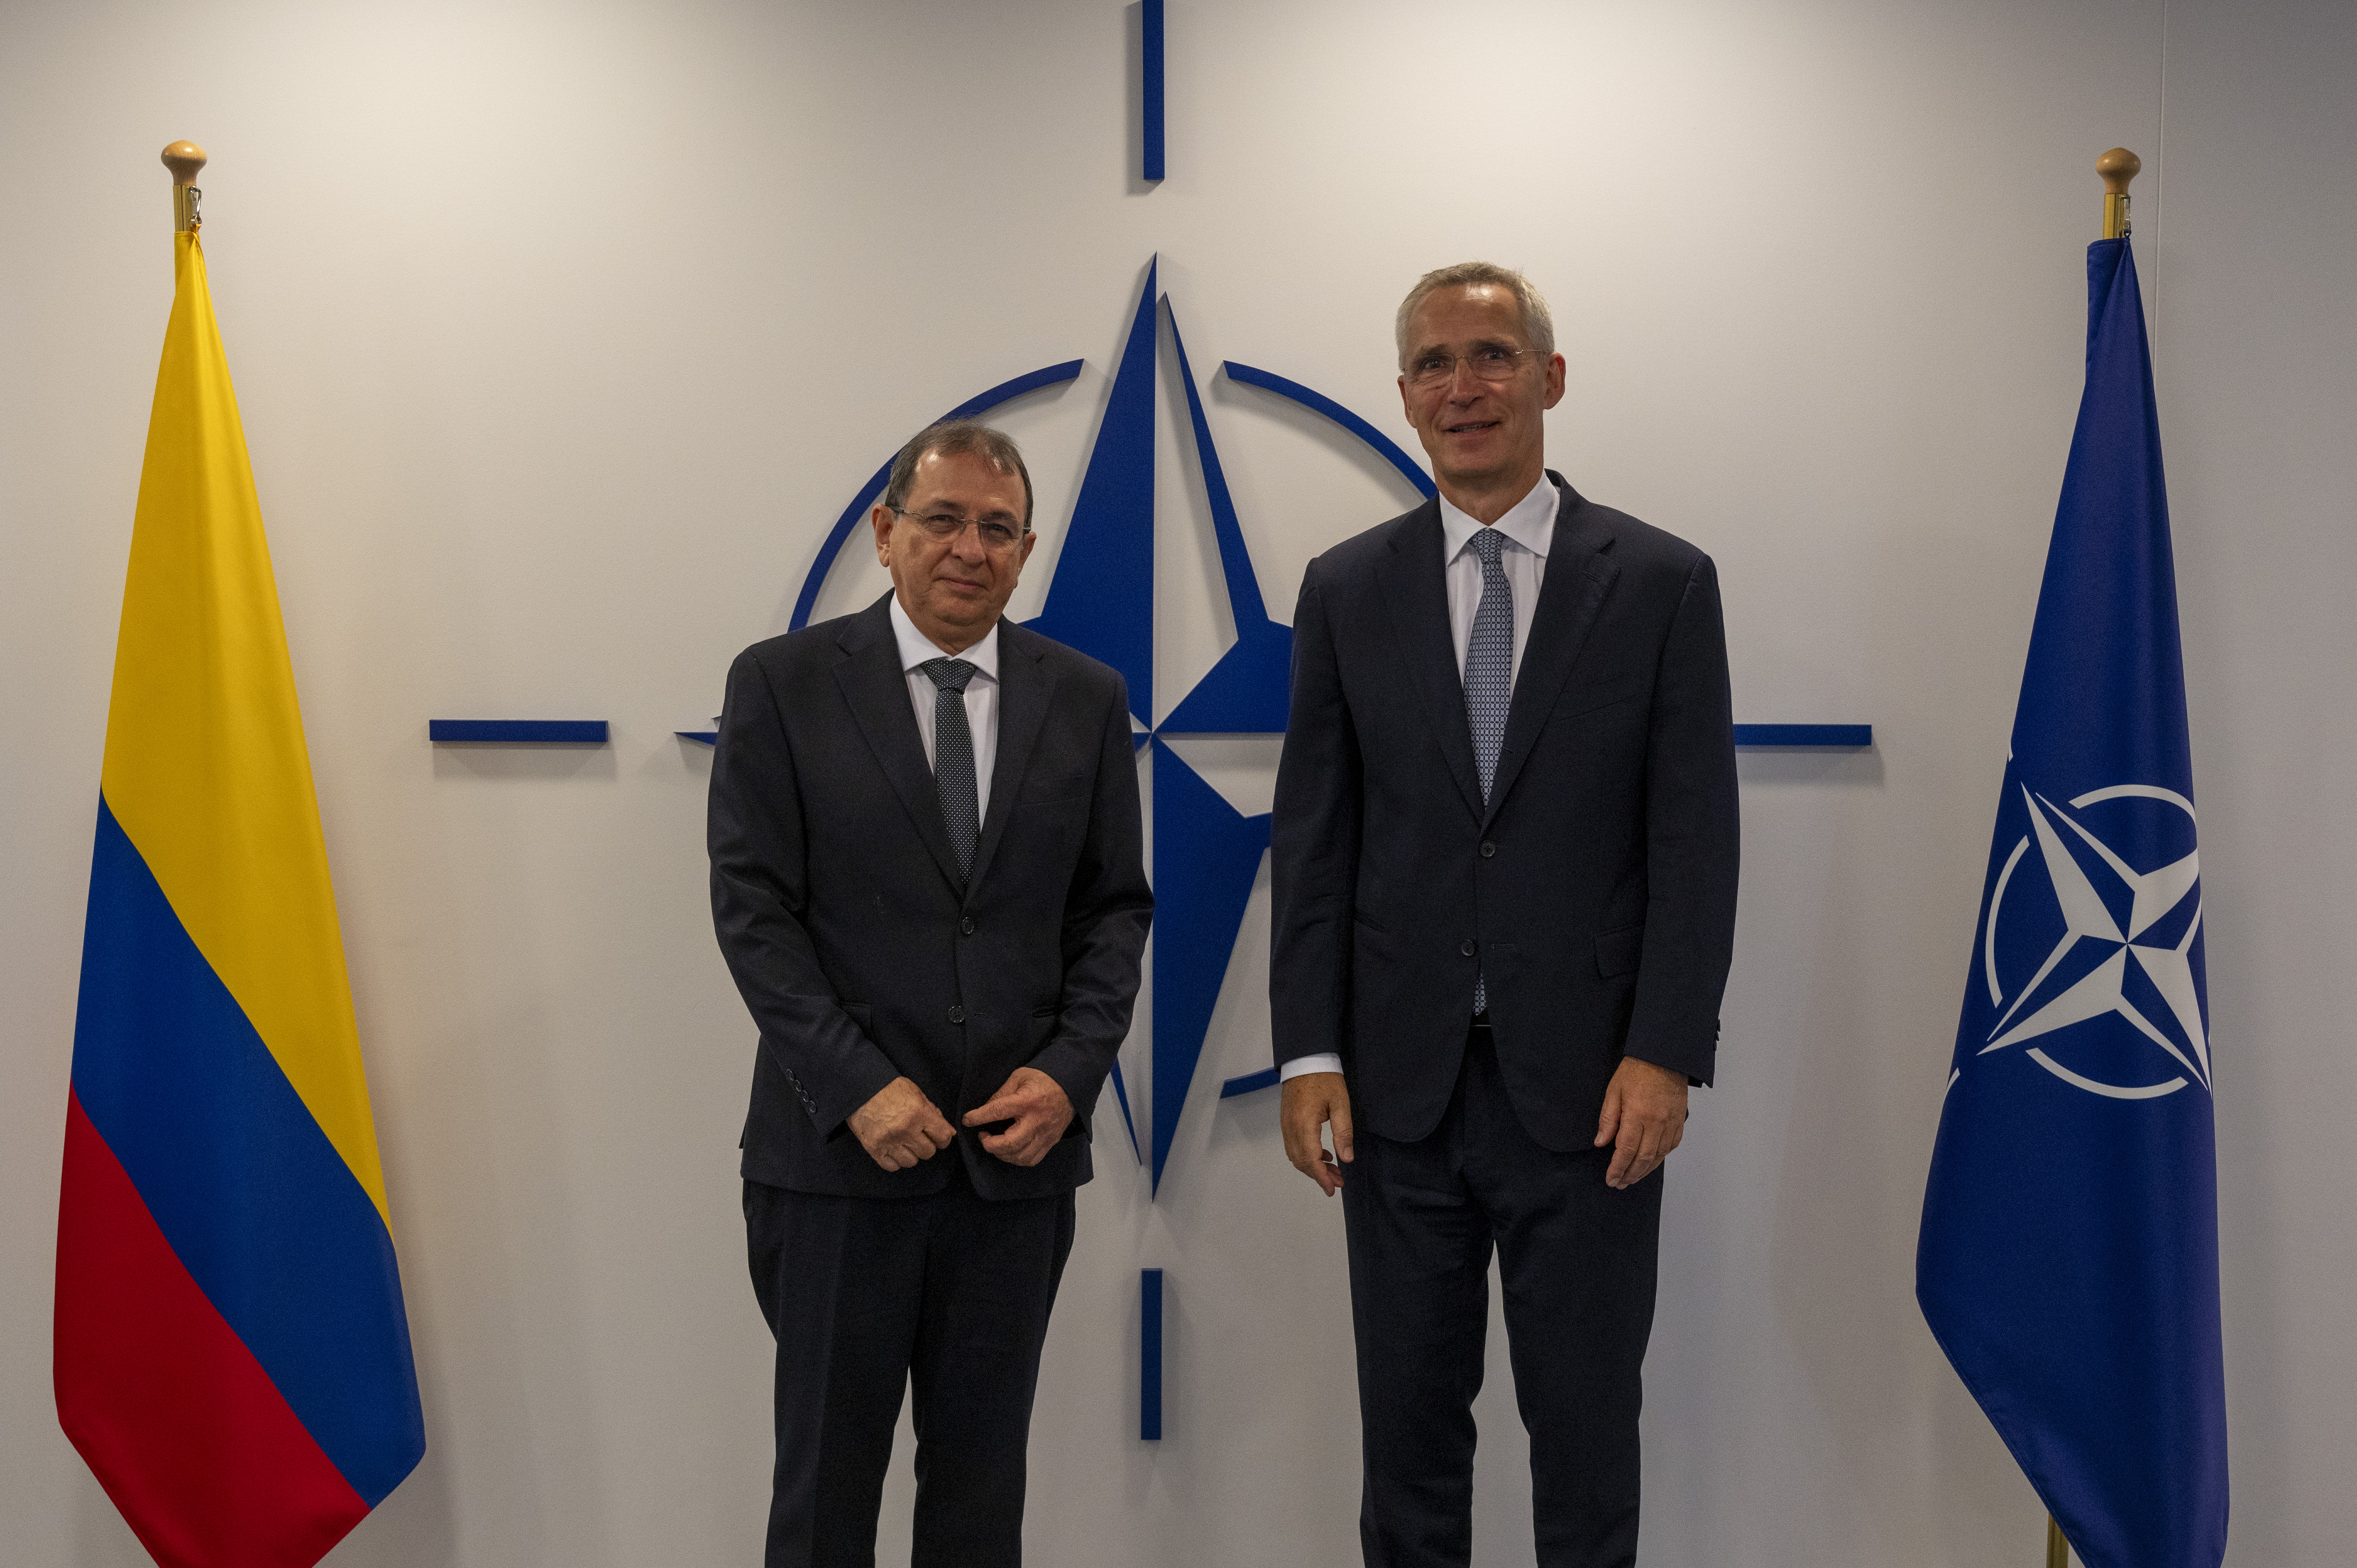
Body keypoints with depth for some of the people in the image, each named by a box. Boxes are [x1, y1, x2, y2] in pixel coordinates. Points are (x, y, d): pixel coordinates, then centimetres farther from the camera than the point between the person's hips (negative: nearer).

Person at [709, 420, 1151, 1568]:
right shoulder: (783, 684, -2)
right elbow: (752, 908, -6)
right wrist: (855, 1086, -15)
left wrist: (1068, 1073, -8)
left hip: (1018, 1149, 2)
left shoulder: (1087, 698, 5)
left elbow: (1115, 908, 7)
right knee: (826, 1472, 10)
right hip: (839, 1149, -2)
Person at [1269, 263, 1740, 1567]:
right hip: (1401, 1082, 2)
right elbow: (1312, 837, 4)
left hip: (1587, 1083, -1)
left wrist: (1666, 1054, -10)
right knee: (1408, 1429, 14)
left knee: (1586, 1430, 11)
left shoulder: (1662, 582, 0)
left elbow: (1695, 837, -3)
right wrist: (1309, 1052, -2)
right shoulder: (1347, 590, 5)